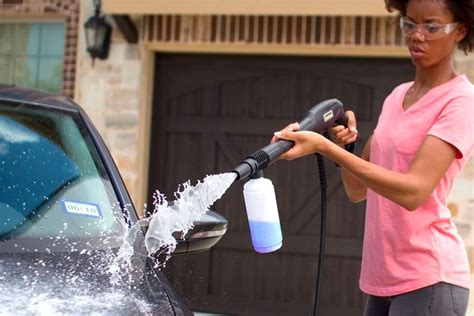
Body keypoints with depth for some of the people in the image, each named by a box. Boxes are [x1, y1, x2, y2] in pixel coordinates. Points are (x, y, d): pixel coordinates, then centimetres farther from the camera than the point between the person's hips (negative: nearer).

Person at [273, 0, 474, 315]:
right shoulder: (397, 96, 13)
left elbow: (413, 191, -22)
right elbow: (358, 190, 13)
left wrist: (323, 146, -25)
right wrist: (343, 144, -6)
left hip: (428, 280, -7)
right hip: (383, 280, 7)